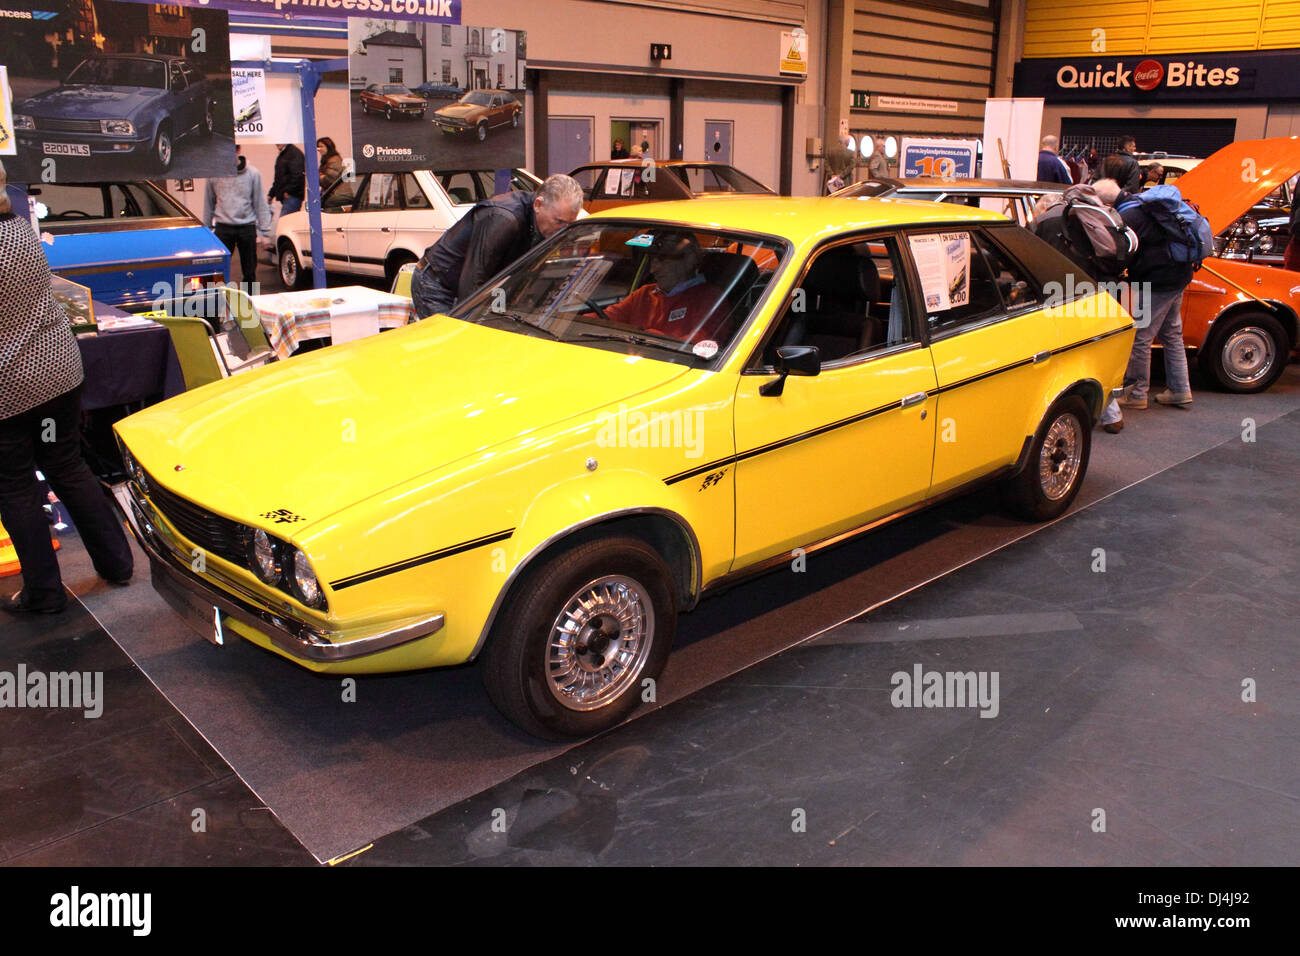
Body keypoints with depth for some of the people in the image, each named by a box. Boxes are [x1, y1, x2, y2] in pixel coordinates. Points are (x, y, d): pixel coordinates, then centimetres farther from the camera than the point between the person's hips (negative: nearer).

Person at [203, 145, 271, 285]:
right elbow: (209, 204, 11)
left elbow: (260, 203, 4)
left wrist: (265, 230, -1)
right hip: (223, 228, 0)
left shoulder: (253, 174, 1)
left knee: (250, 270, 6)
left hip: (247, 227, 0)